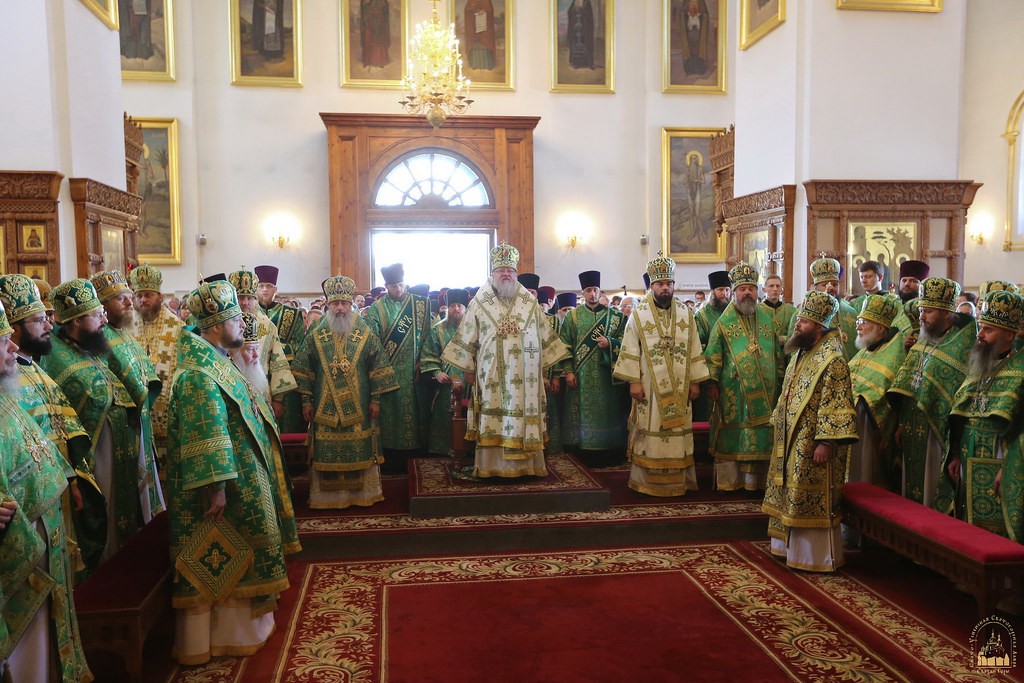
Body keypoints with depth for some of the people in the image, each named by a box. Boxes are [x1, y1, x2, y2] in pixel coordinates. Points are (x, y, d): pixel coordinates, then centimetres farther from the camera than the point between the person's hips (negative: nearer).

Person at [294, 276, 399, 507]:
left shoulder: (366, 336, 1)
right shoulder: (315, 338, 3)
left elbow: (378, 369, 1)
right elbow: (303, 371, 4)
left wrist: (375, 399, -3)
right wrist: (306, 401, 0)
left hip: (358, 408, 0)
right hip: (324, 409, 1)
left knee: (360, 451, 5)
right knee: (326, 452, 5)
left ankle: (362, 493, 18)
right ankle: (328, 495, 17)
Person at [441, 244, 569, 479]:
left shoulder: (530, 303, 8)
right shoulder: (478, 303, 3)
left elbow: (545, 336, 11)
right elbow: (466, 339, 5)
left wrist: (544, 365, 7)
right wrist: (467, 368, 3)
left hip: (524, 377, 2)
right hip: (490, 376, -2)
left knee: (524, 417, 3)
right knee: (491, 421, -1)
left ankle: (525, 464, 11)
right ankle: (489, 465, 4)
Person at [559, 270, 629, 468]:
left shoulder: (613, 316, 8)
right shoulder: (572, 316, 6)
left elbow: (624, 340, 7)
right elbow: (564, 346, 2)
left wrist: (609, 343, -13)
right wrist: (568, 371, -7)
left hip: (606, 374, 1)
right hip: (581, 375, -1)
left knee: (607, 412, 2)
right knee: (584, 413, -1)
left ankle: (609, 455, 10)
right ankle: (585, 455, 7)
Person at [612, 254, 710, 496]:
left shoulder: (686, 314, 6)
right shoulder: (638, 315, -2)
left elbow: (694, 350, 8)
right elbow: (630, 351, -4)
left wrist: (695, 381, 4)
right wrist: (633, 381, -9)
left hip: (679, 388, 3)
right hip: (649, 387, -3)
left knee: (678, 434, 7)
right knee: (650, 433, 1)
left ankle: (678, 480, 17)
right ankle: (647, 480, 10)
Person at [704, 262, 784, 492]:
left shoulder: (766, 318, 10)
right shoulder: (724, 322, -1)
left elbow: (778, 352, 16)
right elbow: (713, 355, -2)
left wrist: (780, 379, 12)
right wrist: (712, 383, -8)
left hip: (765, 391, 4)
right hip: (732, 391, -3)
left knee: (761, 437, 6)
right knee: (731, 438, 2)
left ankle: (755, 479, 16)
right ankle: (729, 480, 10)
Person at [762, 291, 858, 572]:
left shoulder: (832, 358, -18)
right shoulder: (801, 351, 11)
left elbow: (836, 405, -21)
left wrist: (826, 442, -24)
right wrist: (779, 424, 19)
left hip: (813, 444, -9)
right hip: (792, 440, 9)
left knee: (813, 502, 0)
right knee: (791, 496, 16)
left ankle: (817, 557, 12)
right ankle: (791, 547, 29)